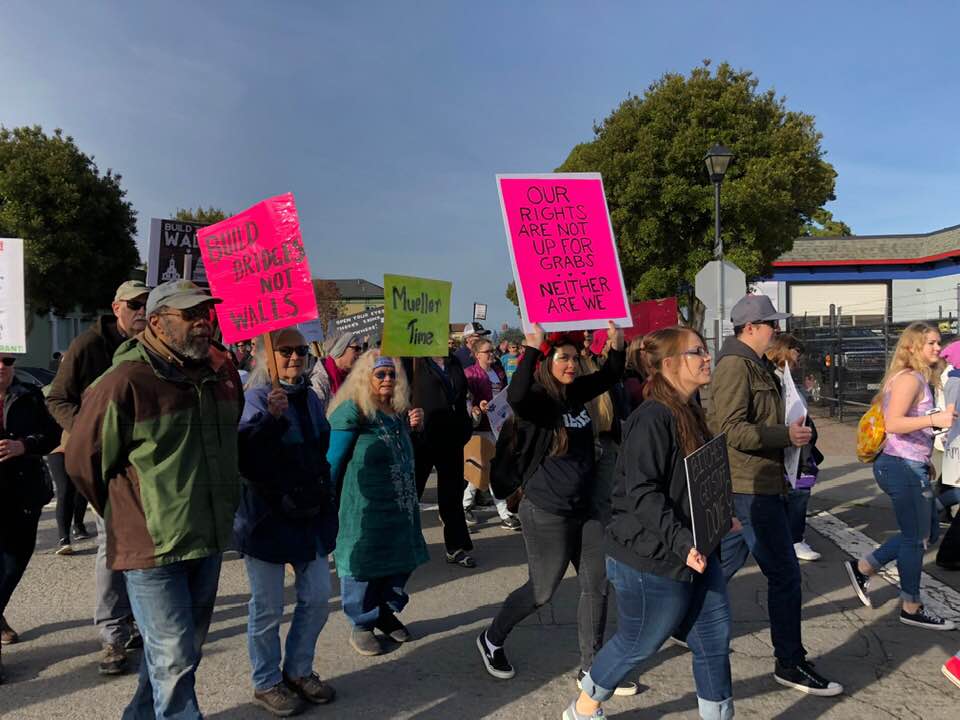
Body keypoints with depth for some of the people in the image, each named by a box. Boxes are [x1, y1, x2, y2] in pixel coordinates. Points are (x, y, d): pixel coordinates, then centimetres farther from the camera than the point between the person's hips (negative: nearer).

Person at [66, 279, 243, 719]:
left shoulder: (222, 373, 2)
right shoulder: (126, 382, -18)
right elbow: (83, 460, -7)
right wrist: (126, 515, 4)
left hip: (209, 541, 7)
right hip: (153, 548, -7)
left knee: (184, 651, 21)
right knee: (173, 660, 1)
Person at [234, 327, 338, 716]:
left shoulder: (310, 398, 9)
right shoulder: (256, 398, -13)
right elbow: (243, 454, -29)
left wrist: (326, 503, 21)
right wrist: (271, 418, -42)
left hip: (309, 516, 7)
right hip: (267, 517, -7)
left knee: (318, 599, 12)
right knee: (268, 608, 5)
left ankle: (298, 671, 31)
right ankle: (266, 683, 25)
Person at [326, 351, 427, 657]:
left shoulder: (399, 411, 11)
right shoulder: (351, 411, -11)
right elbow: (333, 461, -10)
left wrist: (415, 425, 7)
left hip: (400, 504, 7)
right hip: (364, 508, -7)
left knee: (401, 560, 13)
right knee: (363, 564, 3)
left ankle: (386, 613, 34)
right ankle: (362, 626, 21)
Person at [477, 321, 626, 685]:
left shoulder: (577, 392, 4)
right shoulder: (538, 399, -17)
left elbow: (610, 376, 19)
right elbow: (515, 396, -41)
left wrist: (617, 343, 2)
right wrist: (532, 346, -40)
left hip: (585, 508, 7)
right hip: (547, 512, -7)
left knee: (597, 585, 11)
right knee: (541, 590, 7)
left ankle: (591, 667, 26)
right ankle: (491, 639, 31)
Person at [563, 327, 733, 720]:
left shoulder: (690, 413, 8)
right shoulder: (653, 419, -22)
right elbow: (642, 492, -28)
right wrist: (681, 542, -32)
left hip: (696, 553, 9)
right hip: (654, 559, -9)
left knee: (714, 638, 14)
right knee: (638, 642, 10)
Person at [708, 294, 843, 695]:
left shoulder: (754, 364, 17)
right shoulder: (735, 365, -16)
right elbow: (730, 429, -23)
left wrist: (788, 433, 11)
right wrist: (786, 436, -21)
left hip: (757, 484, 11)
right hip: (750, 486, -11)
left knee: (728, 560, 20)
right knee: (784, 573, -4)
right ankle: (790, 664, 8)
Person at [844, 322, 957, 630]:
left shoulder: (921, 379, 15)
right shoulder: (910, 378, -16)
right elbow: (893, 423, -27)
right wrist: (934, 419, -34)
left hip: (913, 467, 10)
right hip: (904, 467, -10)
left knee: (928, 533, 18)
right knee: (916, 538, 2)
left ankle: (863, 567, 22)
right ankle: (911, 608, 17)